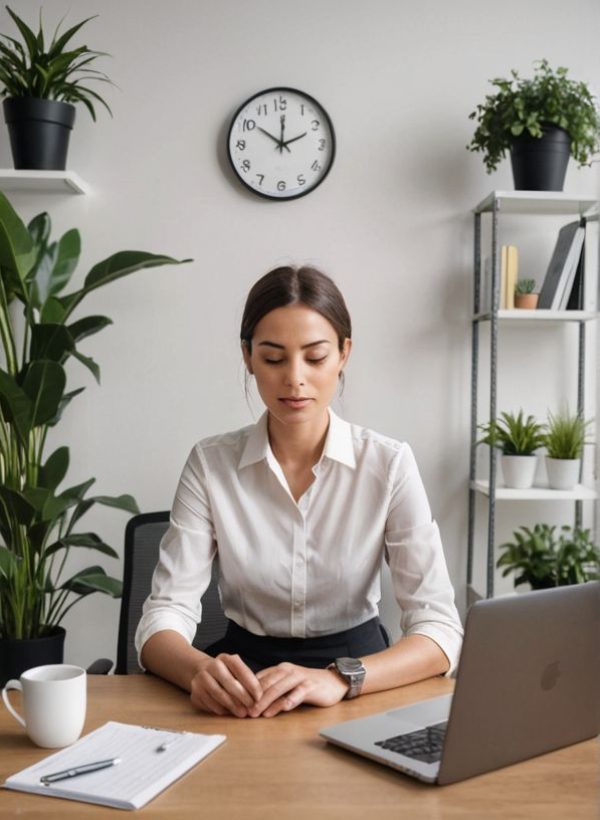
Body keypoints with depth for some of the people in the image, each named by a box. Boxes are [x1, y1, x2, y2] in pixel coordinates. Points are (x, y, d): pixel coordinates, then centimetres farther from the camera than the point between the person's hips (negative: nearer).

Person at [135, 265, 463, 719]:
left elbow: (439, 630, -13)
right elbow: (164, 615, -9)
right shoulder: (211, 463, -5)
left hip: (359, 685, -1)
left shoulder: (389, 464, -8)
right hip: (247, 681, 2)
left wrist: (340, 678, -30)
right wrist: (202, 671, -31)